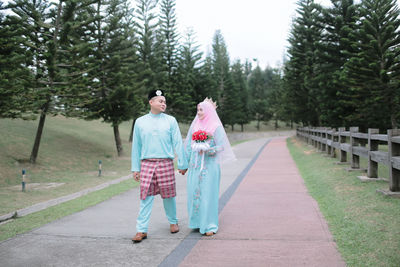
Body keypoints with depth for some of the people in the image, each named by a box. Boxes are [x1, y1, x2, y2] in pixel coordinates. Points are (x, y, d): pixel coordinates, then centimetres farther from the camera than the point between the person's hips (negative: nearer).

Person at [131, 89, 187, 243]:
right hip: (147, 164, 0)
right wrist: (135, 168, 9)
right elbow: (136, 146, 11)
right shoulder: (140, 122, 8)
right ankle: (141, 230, 5)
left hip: (166, 164, 0)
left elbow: (178, 143, 5)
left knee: (168, 195, 6)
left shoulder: (170, 121, 6)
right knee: (146, 197, -2)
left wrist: (182, 164, 3)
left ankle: (173, 222, 28)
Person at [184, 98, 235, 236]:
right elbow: (188, 145, 14)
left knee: (208, 193, -4)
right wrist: (187, 161, 9)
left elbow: (221, 146, -8)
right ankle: (197, 221, 19)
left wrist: (207, 150, -20)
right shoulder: (195, 125, 11)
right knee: (194, 192, 6)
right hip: (195, 165, 5)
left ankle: (209, 225, 4)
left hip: (209, 166, -5)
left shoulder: (216, 127, -4)